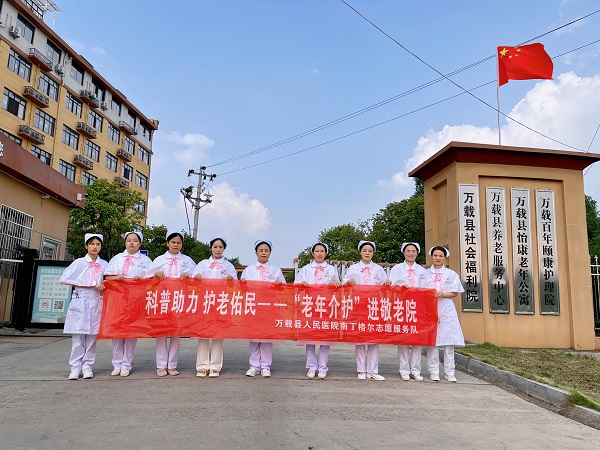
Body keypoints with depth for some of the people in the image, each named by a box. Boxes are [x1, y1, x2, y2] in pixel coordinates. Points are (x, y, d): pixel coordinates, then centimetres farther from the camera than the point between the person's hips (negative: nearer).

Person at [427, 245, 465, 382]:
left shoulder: (451, 274, 10)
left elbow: (455, 293, 7)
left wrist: (443, 294, -10)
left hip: (447, 310, 1)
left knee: (449, 342, 0)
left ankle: (449, 373, 8)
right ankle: (434, 372, 6)